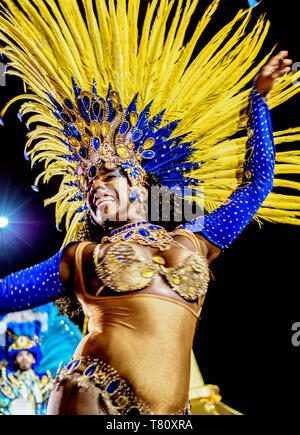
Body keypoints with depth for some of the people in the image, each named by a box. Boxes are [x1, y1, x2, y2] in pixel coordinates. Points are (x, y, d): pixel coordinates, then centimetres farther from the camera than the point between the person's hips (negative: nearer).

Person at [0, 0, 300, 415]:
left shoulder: (192, 240, 13)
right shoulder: (79, 257, 10)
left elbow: (258, 179, 20)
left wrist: (258, 97, 26)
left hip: (170, 411, 2)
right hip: (90, 396, -1)